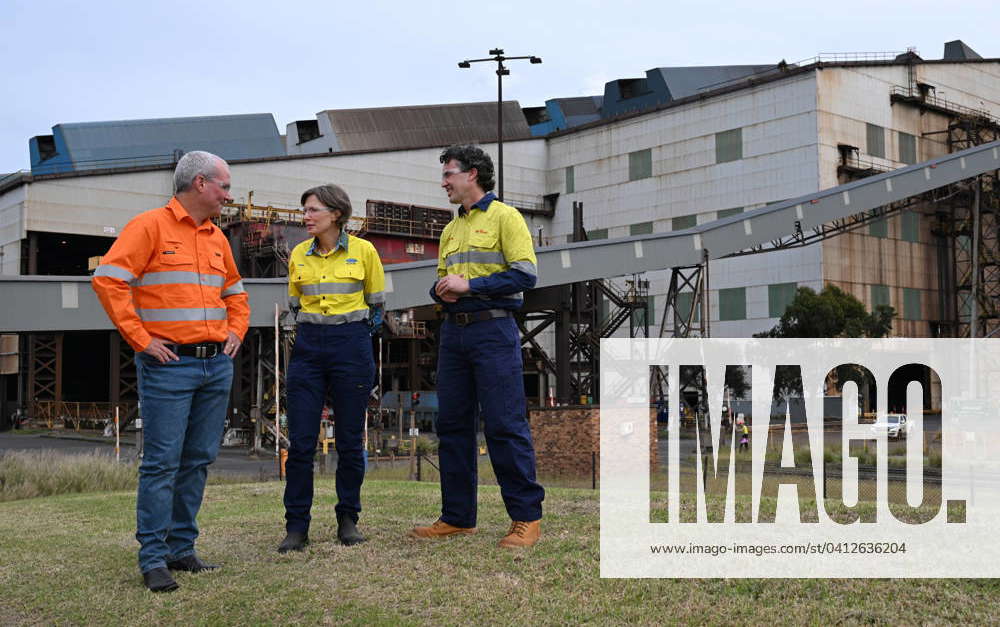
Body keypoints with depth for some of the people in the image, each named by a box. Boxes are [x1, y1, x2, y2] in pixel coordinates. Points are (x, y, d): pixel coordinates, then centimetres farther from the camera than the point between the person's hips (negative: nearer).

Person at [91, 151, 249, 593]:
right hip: (169, 364, -7)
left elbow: (235, 292, 31)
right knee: (162, 463, -6)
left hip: (217, 364, 7)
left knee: (198, 460, 9)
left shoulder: (217, 238, 17)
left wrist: (236, 332, 13)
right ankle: (153, 558, 0)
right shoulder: (150, 226, -5)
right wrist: (141, 340, -15)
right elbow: (107, 279, -14)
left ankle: (182, 548, 17)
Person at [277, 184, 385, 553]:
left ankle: (348, 520, 16)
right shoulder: (298, 255, 8)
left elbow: (376, 304, 8)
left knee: (350, 441, 3)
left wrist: (356, 336, 9)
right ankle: (296, 527, 5)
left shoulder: (363, 251, -1)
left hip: (352, 346, -2)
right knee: (300, 442, -2)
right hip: (308, 348, 3)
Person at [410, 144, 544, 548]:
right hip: (454, 332, 8)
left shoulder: (504, 217, -2)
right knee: (452, 424, 8)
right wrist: (441, 290, 1)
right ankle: (457, 517, 17)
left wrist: (469, 284, -14)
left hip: (493, 331, -8)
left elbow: (525, 275, -12)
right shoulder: (451, 229, 21)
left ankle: (527, 518, 0)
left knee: (505, 424, -8)